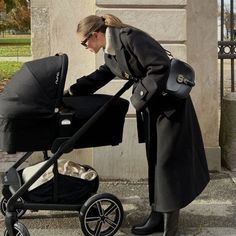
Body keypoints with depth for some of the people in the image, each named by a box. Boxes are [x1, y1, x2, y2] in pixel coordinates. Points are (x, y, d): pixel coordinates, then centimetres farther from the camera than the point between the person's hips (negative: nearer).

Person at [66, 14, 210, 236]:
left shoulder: (130, 38, -20)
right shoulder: (111, 51, 8)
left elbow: (161, 66, -26)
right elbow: (100, 76, 22)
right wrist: (72, 91, 20)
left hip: (170, 101, -9)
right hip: (152, 105, 9)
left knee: (168, 161, -6)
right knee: (155, 159, 12)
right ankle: (158, 216, 22)